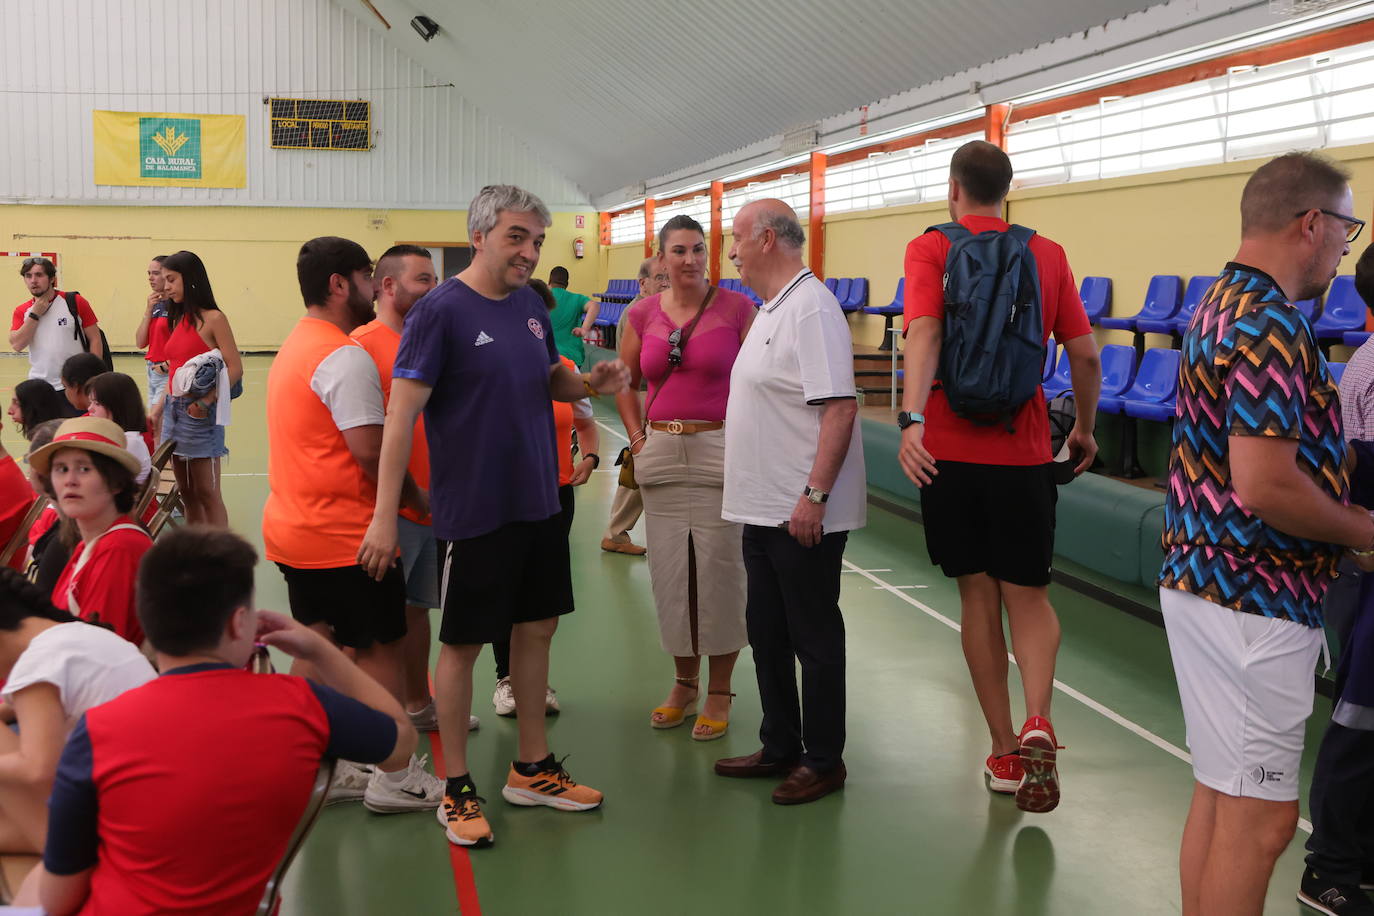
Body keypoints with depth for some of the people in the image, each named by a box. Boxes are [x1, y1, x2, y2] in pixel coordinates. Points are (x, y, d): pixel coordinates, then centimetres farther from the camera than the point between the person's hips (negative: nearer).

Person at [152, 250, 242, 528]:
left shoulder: (212, 318, -9)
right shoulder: (179, 319, 13)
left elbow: (235, 369, -15)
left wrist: (207, 401, -24)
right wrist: (160, 406, 14)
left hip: (199, 414, -8)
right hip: (174, 409, 8)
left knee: (207, 494, -4)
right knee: (186, 493, 11)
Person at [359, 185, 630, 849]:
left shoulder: (530, 305, 6)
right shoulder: (442, 310, -15)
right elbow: (401, 414, -18)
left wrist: (589, 384, -3)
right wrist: (384, 517, -22)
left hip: (538, 504, 7)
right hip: (472, 511, -7)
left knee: (536, 627, 14)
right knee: (463, 643, 4)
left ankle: (532, 769, 29)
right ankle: (457, 789, 17)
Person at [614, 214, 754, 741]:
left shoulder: (736, 307, -4)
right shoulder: (643, 313, 6)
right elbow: (625, 382, 17)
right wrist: (637, 438, 8)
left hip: (721, 450, -4)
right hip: (662, 454, 4)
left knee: (718, 569, 0)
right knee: (670, 569, 9)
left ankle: (719, 691, 14)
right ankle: (684, 683, 25)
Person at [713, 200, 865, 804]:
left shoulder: (810, 308, -17)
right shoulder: (771, 309, 15)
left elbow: (839, 408, -24)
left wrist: (814, 495, -26)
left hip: (802, 515, -10)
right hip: (763, 507, 10)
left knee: (814, 639, 2)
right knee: (768, 635, 17)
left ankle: (823, 762, 14)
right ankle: (780, 748, 30)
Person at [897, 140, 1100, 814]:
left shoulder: (931, 250, -2)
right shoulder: (1046, 254, 4)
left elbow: (924, 334, -19)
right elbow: (1085, 355, 3)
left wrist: (911, 418, -30)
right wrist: (1085, 430, 18)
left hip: (949, 450, -1)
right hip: (1023, 451, 1)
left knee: (978, 596, 10)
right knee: (1028, 595, 10)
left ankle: (1004, 752, 15)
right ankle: (1037, 724, -15)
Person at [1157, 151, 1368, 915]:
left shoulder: (1224, 304, 12)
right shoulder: (1271, 326, -19)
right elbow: (1266, 486, -26)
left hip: (1207, 581, 10)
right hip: (1251, 600, -10)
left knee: (1221, 794, 18)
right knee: (1260, 813, -1)